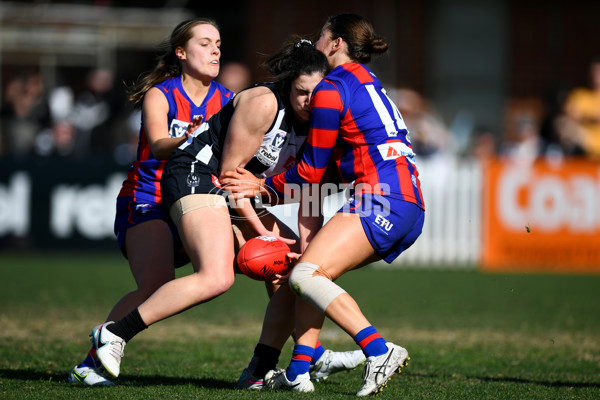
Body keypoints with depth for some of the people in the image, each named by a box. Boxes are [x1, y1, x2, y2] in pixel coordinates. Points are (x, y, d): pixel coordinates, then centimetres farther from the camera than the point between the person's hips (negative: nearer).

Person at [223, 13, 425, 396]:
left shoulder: (332, 89, -2)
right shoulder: (368, 82, 27)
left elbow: (312, 171, 1)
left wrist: (264, 186, 15)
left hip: (381, 199, -10)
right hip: (411, 209, 10)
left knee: (305, 275, -17)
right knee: (315, 272, 15)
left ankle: (380, 351, -29)